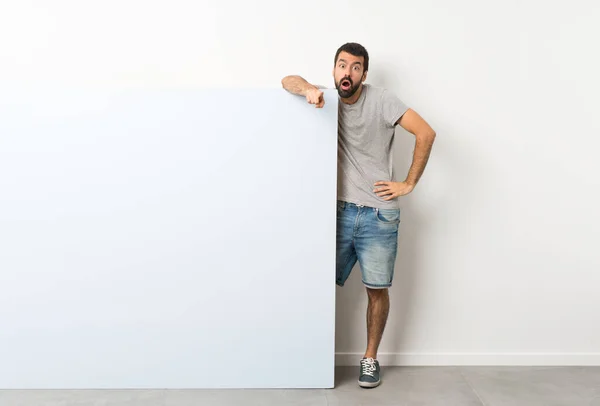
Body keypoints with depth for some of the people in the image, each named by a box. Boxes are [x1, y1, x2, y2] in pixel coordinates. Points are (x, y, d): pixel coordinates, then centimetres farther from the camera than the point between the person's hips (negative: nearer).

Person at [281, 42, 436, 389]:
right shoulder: (329, 100, 6)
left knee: (377, 290, 5)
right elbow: (288, 81, 0)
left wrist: (409, 185, -10)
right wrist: (308, 89, -22)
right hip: (340, 212, 3)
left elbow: (426, 133, -9)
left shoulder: (381, 100, -5)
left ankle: (371, 358, 24)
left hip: (378, 215, -3)